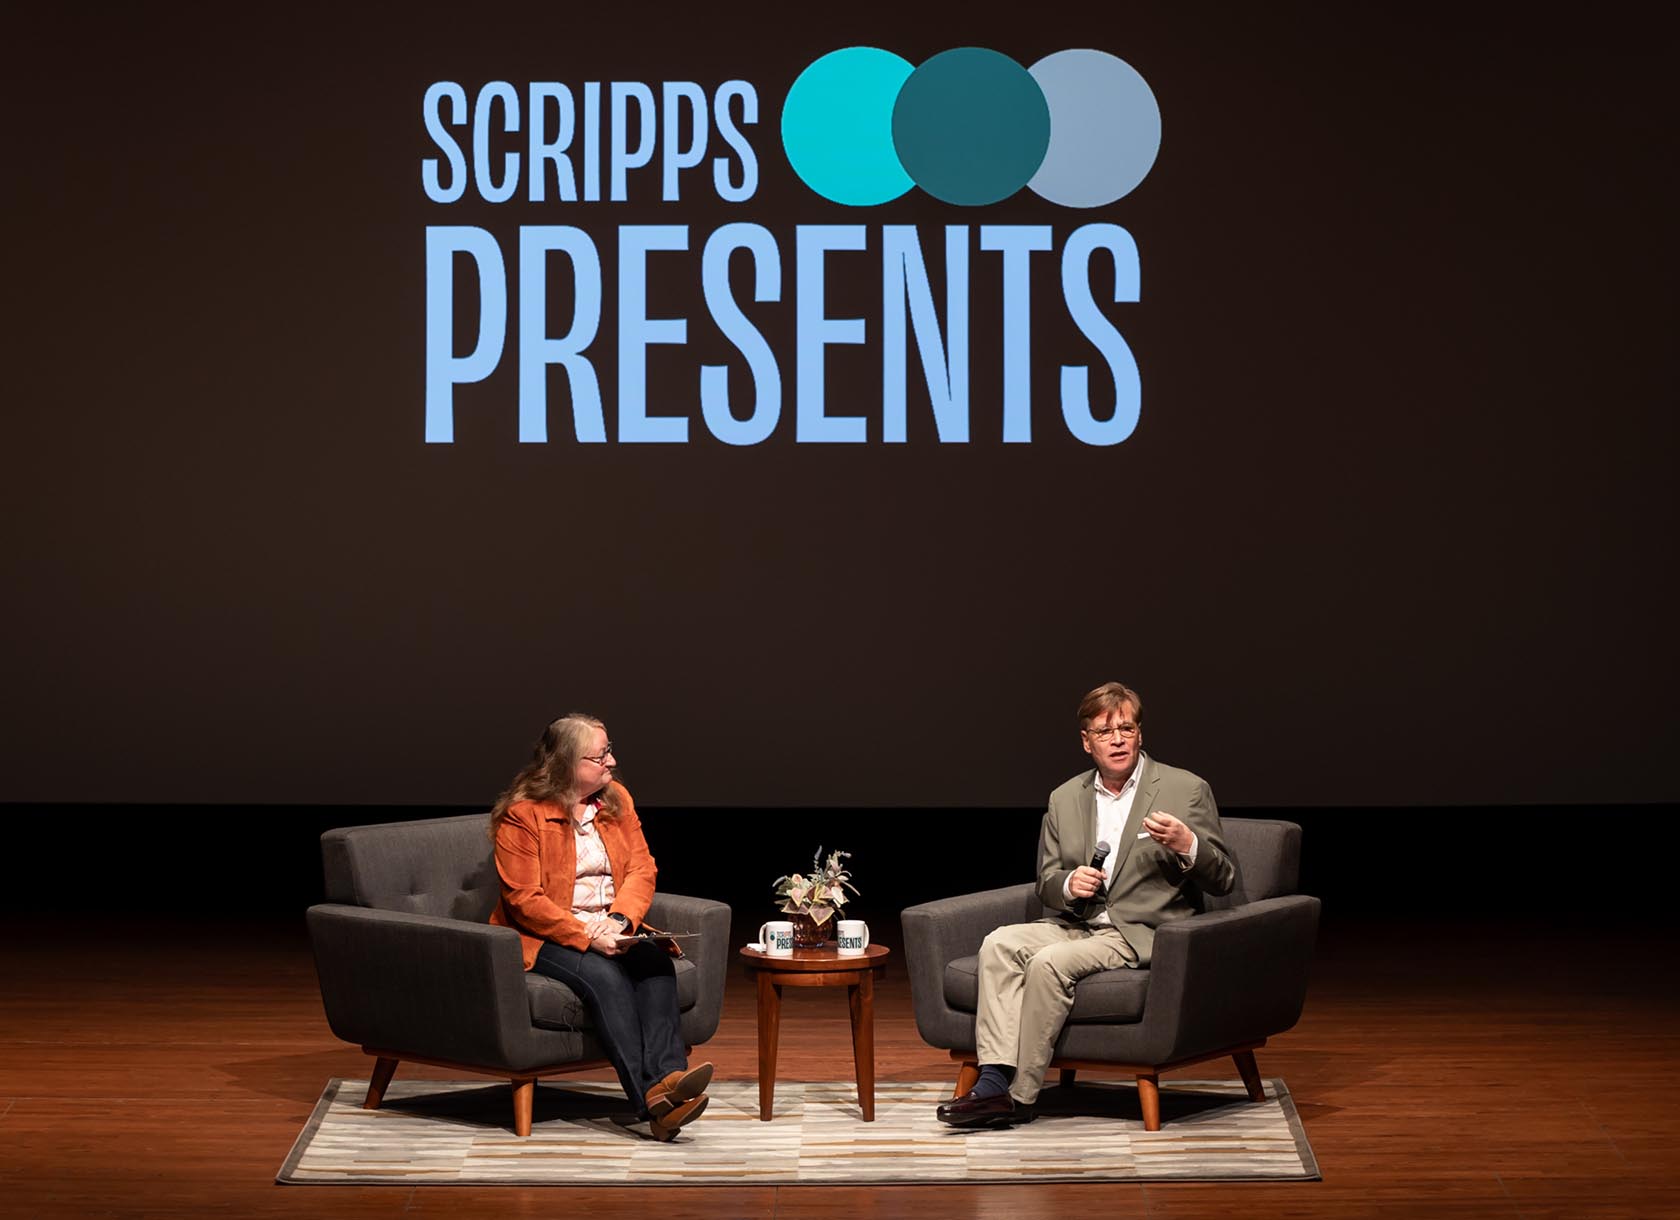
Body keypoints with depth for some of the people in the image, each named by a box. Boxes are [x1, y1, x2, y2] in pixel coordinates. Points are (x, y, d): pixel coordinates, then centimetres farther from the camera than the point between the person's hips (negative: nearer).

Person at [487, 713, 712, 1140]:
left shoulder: (616, 798, 9)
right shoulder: (521, 814, -9)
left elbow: (642, 868, 5)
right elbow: (523, 899, -14)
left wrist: (620, 920, -15)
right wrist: (586, 937, -23)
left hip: (608, 931, 5)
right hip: (544, 939, -5)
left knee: (657, 962, -26)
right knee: (604, 975, -33)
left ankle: (666, 1076, -42)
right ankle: (650, 1099, -41)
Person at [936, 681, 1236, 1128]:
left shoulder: (1187, 790, 0)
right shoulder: (1065, 799, 14)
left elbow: (1222, 881, -2)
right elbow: (1046, 884, 16)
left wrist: (1187, 845, -24)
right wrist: (1069, 885, -9)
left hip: (1140, 935, -5)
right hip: (1075, 924, 5)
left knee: (1051, 962, -30)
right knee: (1000, 943, -23)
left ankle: (1020, 1096, -24)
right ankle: (995, 1079, -31)